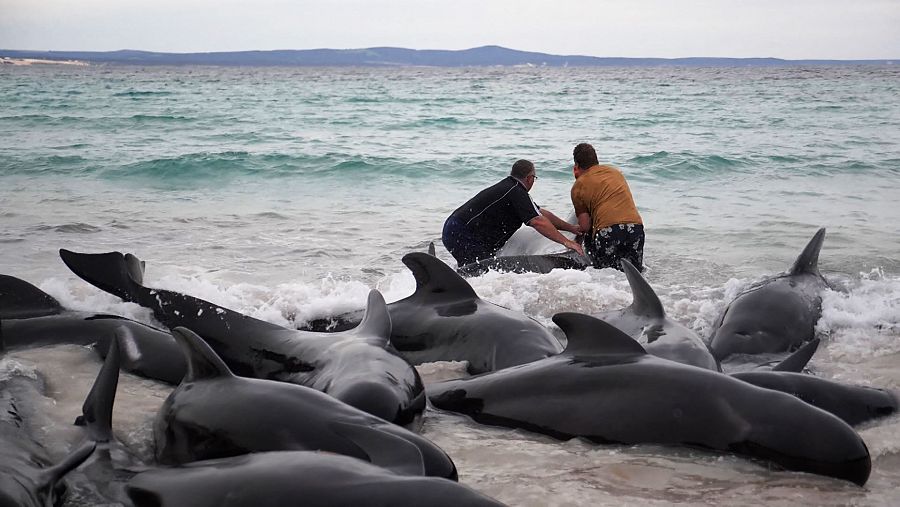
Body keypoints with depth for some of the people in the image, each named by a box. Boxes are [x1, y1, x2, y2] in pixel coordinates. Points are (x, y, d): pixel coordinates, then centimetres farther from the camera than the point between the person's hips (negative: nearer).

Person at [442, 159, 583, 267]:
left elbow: (541, 213, 22)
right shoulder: (516, 192, -14)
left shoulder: (508, 186, 18)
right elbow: (538, 222, -23)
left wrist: (571, 228, 23)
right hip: (462, 236, -10)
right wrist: (566, 242, -21)